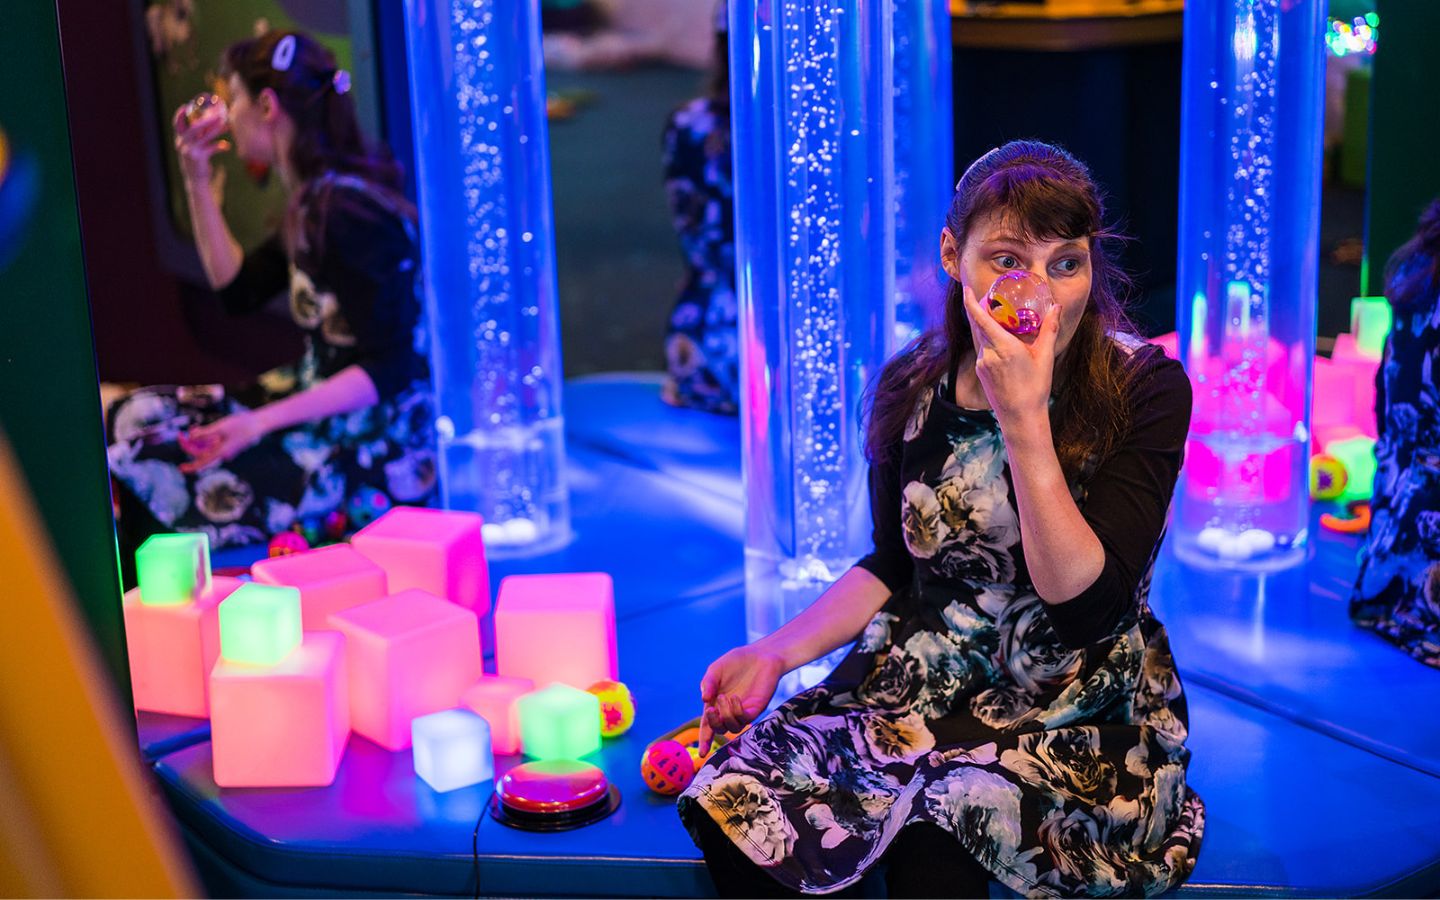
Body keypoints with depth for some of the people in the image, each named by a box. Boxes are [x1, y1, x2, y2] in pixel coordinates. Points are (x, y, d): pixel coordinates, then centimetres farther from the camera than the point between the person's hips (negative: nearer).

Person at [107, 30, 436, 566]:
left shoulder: (350, 211, -21)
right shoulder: (315, 199, 9)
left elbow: (389, 370, -23)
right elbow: (237, 289, 19)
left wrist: (260, 423, -28)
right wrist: (197, 179, 14)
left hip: (375, 445, -10)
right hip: (322, 406, 10)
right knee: (133, 418, 4)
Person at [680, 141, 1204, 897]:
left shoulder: (1144, 389, -11)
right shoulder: (911, 388, 1)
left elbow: (1087, 603, -19)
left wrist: (1024, 422, -26)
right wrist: (777, 652, 0)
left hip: (1083, 708, -3)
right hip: (925, 677, 4)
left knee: (934, 833, -35)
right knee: (735, 803, -22)